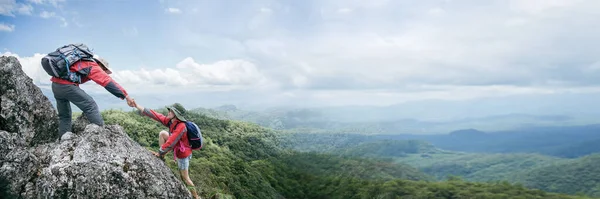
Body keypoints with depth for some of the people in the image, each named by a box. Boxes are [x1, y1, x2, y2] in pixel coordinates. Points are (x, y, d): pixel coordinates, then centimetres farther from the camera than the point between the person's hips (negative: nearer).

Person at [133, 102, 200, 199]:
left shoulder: (181, 127, -34)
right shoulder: (170, 121, -9)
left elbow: (170, 143, -31)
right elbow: (155, 115, -10)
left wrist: (160, 153, -20)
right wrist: (137, 106, -14)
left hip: (183, 154, -8)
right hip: (177, 148, 8)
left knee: (185, 178, 2)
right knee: (162, 133, 5)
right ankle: (162, 158, 11)